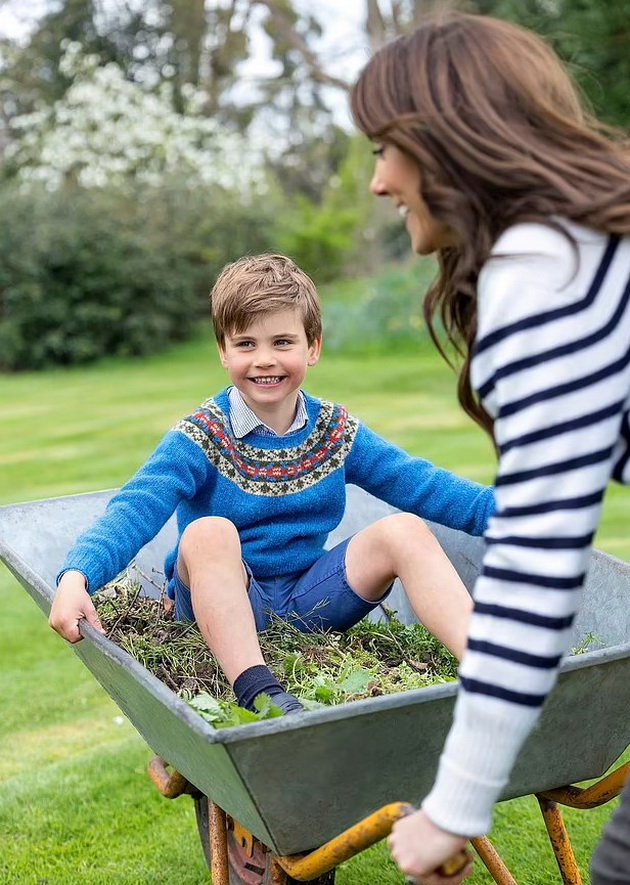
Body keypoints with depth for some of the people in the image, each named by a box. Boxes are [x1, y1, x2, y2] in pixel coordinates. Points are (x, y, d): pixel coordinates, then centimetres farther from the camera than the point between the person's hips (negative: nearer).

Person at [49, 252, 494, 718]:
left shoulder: (337, 431, 4)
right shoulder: (200, 438, -8)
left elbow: (425, 486, 2)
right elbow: (133, 511, -22)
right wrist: (76, 576, -40)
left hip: (310, 600, 3)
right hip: (223, 606, -3)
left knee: (404, 530, -17)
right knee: (209, 533, -33)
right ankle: (258, 692, -43)